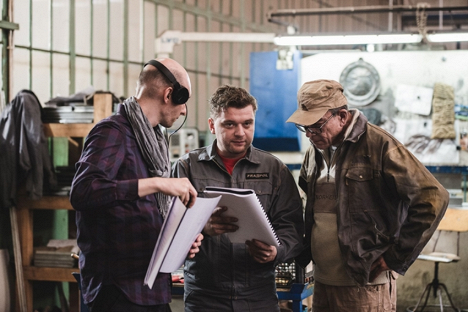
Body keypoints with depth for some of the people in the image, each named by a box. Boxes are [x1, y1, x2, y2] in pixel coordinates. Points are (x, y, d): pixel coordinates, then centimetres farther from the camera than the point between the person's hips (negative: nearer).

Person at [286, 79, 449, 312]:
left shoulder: (378, 145, -11)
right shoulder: (315, 152, 11)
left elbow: (433, 197, -15)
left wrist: (396, 258, -12)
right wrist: (304, 253, 13)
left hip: (365, 286, -7)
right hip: (321, 282, 7)